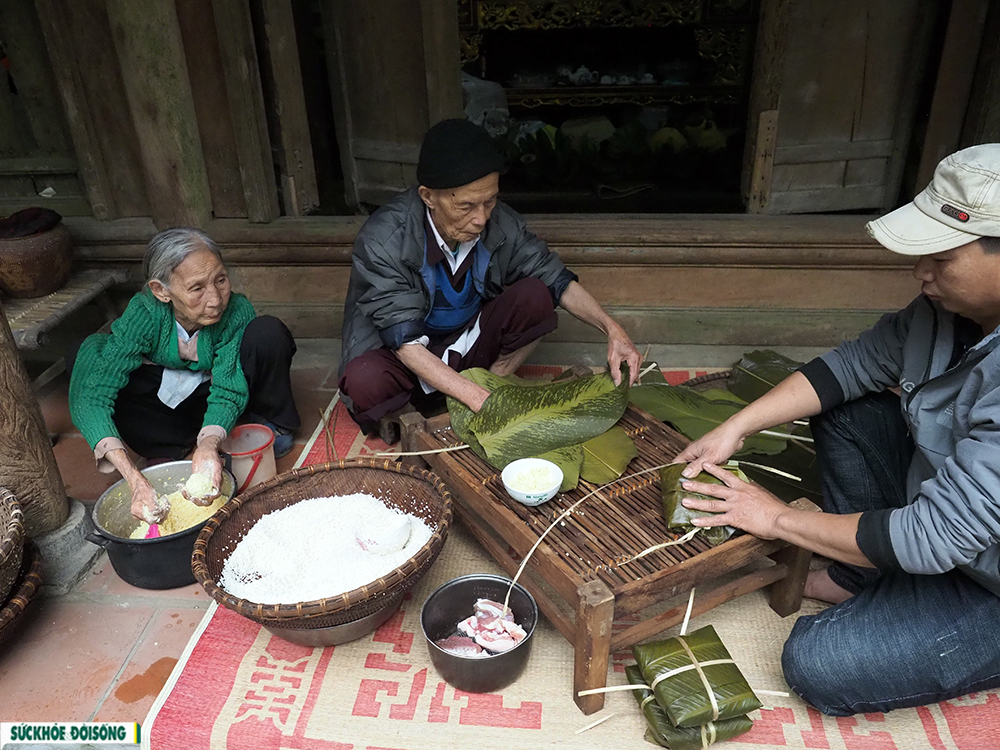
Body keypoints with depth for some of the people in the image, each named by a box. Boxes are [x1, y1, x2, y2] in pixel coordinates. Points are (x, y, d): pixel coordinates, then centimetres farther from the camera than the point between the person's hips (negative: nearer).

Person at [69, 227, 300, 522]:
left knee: (268, 332, -30)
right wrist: (133, 477, -51)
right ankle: (182, 447, -17)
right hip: (163, 395, 1)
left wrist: (209, 445, -53)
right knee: (92, 359, -27)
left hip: (214, 388, -1)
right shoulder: (144, 315, -33)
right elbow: (89, 398, -38)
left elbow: (227, 391, -31)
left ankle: (270, 424, -5)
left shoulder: (237, 312, -32)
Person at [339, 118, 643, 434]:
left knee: (536, 296, -20)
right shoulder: (383, 239, -28)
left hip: (466, 343, 4)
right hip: (407, 358, -3)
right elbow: (404, 339, -31)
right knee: (364, 383, -37)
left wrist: (611, 328, -24)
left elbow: (558, 279, -7)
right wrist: (479, 401, -40)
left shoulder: (500, 224, -16)